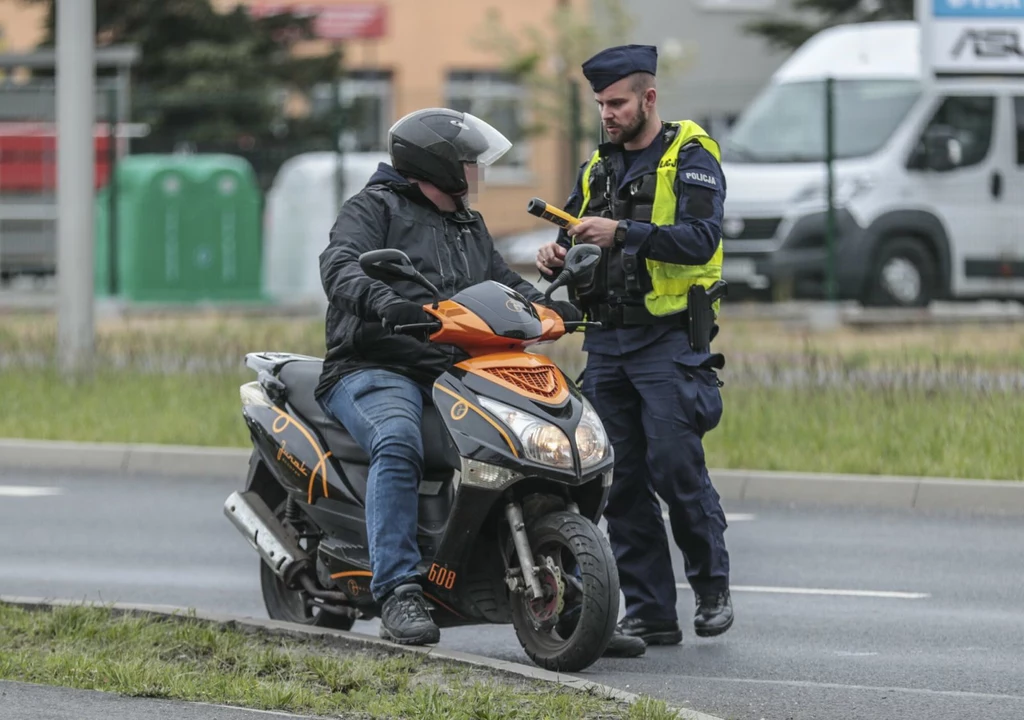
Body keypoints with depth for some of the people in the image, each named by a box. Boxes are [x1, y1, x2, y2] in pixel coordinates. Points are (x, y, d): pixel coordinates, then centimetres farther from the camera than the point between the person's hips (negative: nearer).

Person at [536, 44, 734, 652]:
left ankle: (713, 586, 6)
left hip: (670, 339, -6)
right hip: (607, 343, 6)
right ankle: (650, 614, 5)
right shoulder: (598, 169, 19)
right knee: (621, 481, 2)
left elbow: (701, 238, -17)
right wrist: (557, 257, -3)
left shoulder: (690, 157, -2)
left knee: (676, 466, -14)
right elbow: (582, 244, 21)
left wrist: (624, 233, -27)